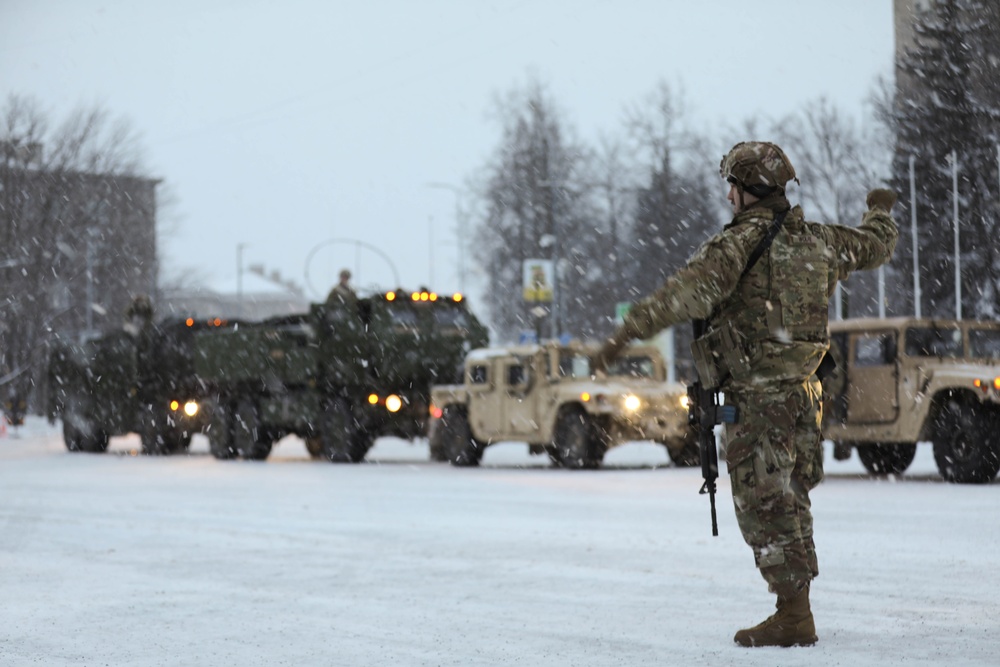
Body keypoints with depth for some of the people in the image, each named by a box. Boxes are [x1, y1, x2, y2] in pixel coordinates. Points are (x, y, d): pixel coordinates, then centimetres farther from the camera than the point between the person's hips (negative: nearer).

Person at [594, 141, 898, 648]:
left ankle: (793, 619, -2)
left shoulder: (740, 242, -15)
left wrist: (627, 332, -37)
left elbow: (689, 290, -30)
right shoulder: (818, 241, 8)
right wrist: (880, 212, 50)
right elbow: (875, 245, 27)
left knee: (765, 510, -2)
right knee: (790, 507, 16)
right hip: (803, 395, 8)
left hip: (758, 400, -8)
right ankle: (797, 613, 20)